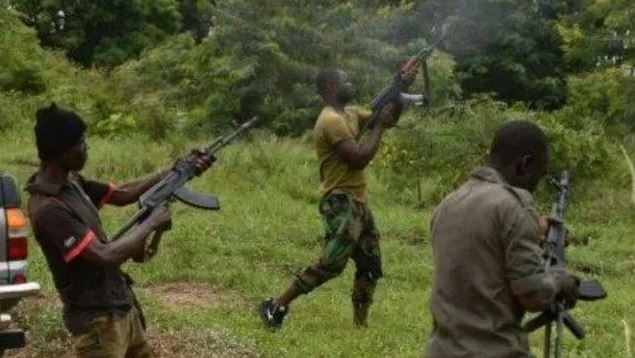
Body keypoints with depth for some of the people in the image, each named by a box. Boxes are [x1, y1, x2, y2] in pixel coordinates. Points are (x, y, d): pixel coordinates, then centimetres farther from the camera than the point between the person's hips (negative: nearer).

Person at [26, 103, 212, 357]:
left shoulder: (71, 182, 4)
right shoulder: (48, 208, -26)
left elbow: (121, 194, 15)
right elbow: (106, 256, -29)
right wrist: (151, 223, -16)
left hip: (123, 308, 10)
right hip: (97, 321, -9)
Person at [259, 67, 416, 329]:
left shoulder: (349, 114, 14)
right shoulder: (331, 120, -16)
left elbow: (389, 120, 22)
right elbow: (359, 158, -22)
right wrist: (380, 125, -13)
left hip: (358, 203, 10)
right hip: (341, 203, -10)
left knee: (371, 266, 11)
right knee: (331, 264, -15)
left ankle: (360, 324, 18)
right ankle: (275, 307, -8)